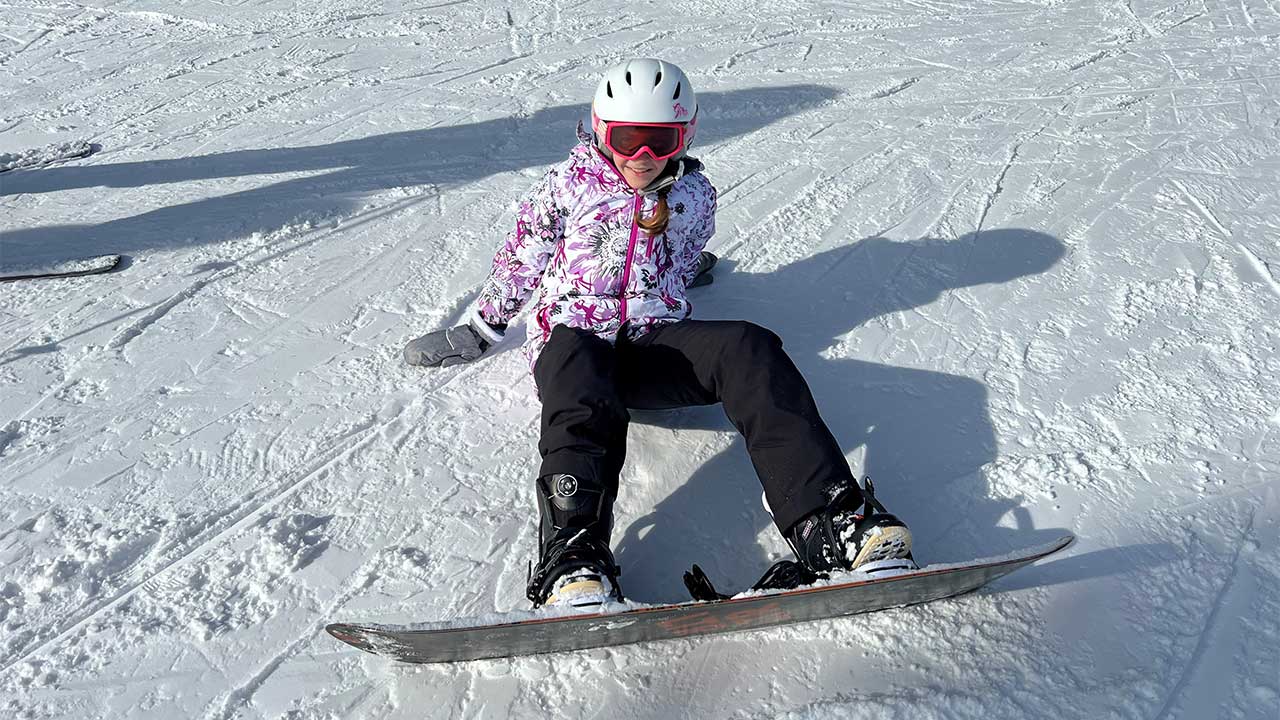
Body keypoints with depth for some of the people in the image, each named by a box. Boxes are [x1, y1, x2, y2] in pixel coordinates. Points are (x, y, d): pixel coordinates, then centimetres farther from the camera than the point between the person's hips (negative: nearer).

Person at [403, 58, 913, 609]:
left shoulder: (694, 195, 15)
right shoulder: (568, 185, 9)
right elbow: (520, 261, 16)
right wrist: (478, 330, 19)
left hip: (656, 339, 2)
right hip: (574, 333, -2)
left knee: (747, 349, -29)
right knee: (579, 369, -42)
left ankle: (829, 521, -42)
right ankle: (573, 555, -60)